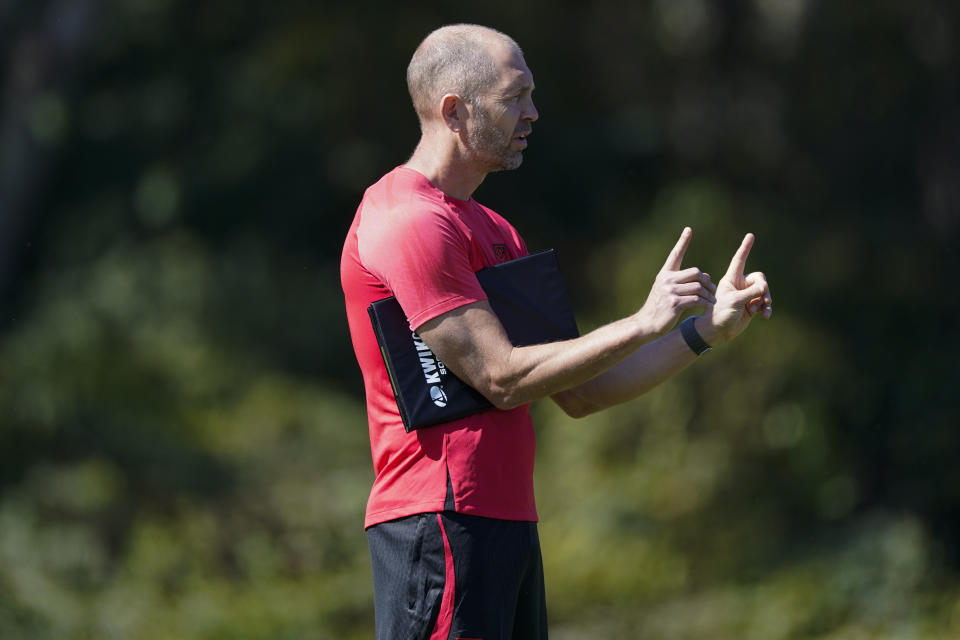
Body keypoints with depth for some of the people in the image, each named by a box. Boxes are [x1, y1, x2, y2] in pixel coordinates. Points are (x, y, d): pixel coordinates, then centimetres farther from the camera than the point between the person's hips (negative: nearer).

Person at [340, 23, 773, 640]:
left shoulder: (493, 231, 20)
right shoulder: (411, 224, -12)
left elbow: (576, 390, 17)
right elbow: (502, 378, -16)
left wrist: (707, 329, 10)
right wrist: (643, 325, -14)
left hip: (508, 520, 10)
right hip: (442, 524, -10)